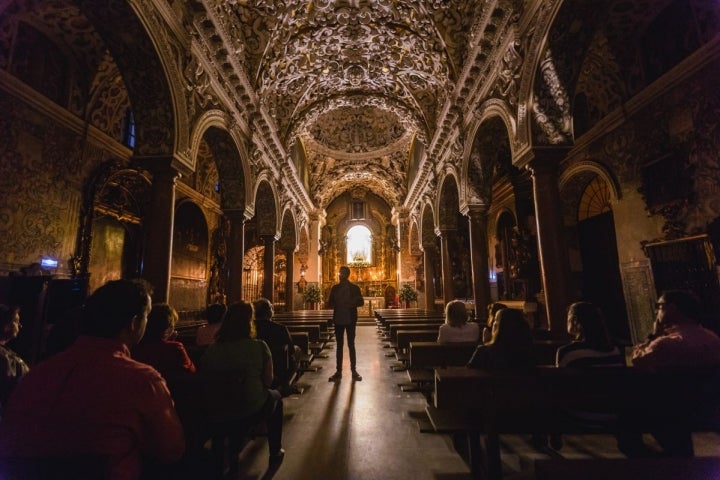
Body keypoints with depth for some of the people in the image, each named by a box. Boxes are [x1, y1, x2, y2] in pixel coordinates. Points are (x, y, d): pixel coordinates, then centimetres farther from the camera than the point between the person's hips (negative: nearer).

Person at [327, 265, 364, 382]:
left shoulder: (354, 288, 1)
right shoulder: (335, 288, 7)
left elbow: (361, 302, -2)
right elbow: (330, 303, 7)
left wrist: (351, 304, -19)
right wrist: (336, 304, -15)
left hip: (350, 319, -2)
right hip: (338, 319, 2)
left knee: (351, 345, 3)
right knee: (339, 345, 8)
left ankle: (354, 371, 12)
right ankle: (338, 371, 14)